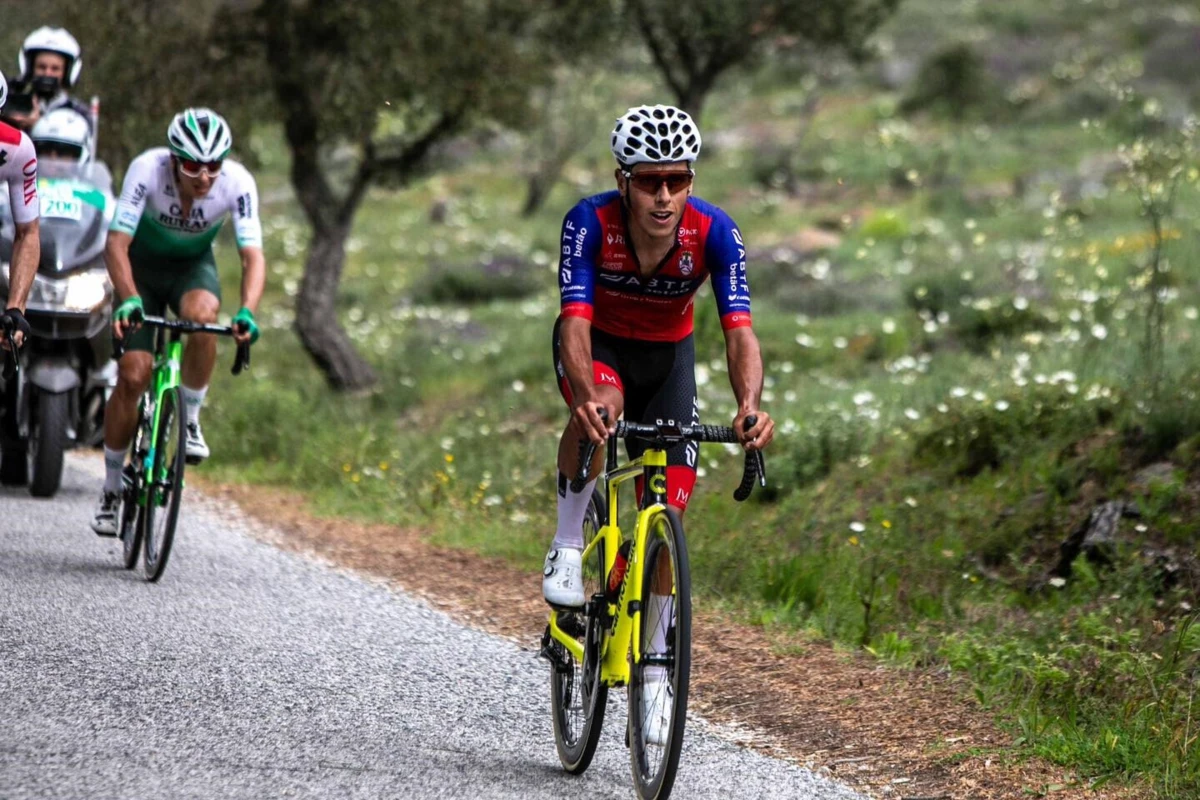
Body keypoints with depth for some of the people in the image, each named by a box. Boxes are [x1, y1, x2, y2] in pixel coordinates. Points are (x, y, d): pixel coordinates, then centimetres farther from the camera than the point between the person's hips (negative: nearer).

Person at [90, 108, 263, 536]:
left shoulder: (238, 182, -28)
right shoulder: (147, 169, -31)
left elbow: (253, 255, -32)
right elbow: (116, 243, -35)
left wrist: (247, 311, -50)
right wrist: (128, 299, -52)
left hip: (193, 265, 1)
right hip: (143, 264, -1)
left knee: (201, 314, -35)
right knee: (133, 375, -12)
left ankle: (191, 420, -13)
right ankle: (111, 490, 6)